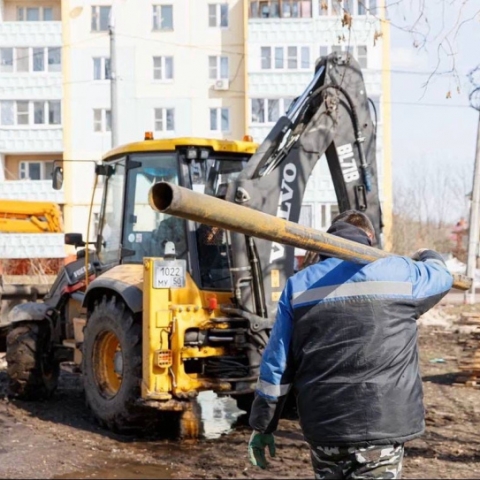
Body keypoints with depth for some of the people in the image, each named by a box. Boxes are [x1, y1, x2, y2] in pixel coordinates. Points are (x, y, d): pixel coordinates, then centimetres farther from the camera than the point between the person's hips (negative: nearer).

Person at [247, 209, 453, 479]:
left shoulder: (299, 284, 5)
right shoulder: (401, 273, 1)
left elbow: (276, 363, 4)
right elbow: (441, 275, 24)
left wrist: (262, 426, 11)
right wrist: (429, 257, 48)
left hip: (322, 427, 3)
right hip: (382, 427, -3)